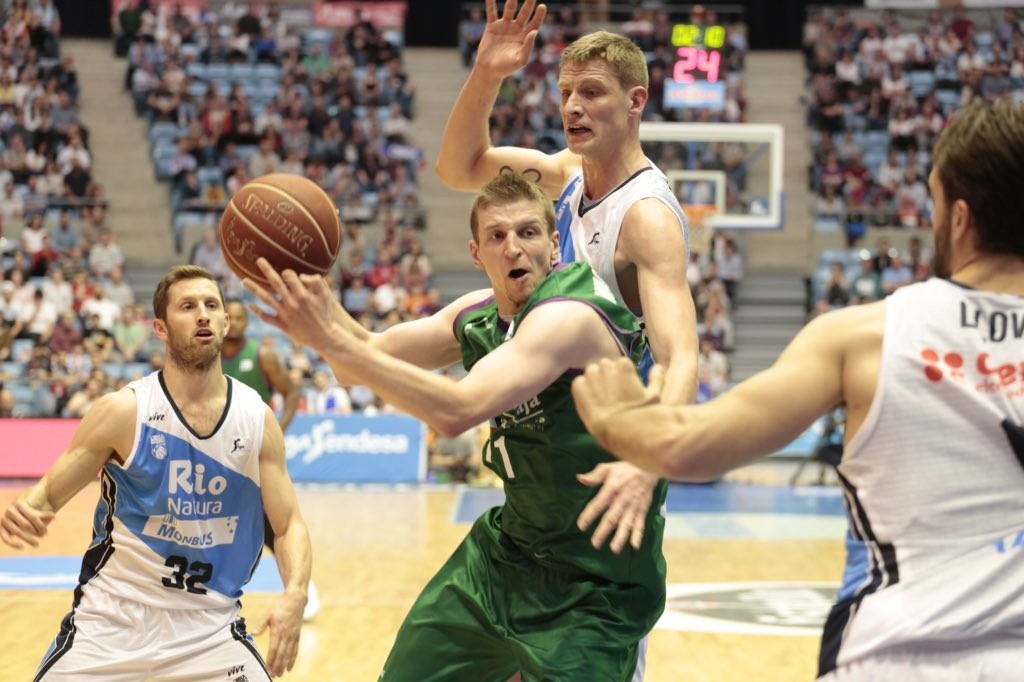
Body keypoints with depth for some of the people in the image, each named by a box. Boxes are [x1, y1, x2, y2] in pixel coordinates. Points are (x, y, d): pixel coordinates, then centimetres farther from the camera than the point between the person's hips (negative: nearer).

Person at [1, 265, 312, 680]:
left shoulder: (258, 419, -3)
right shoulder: (123, 411, -10)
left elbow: (290, 525, 0)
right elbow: (47, 493, -4)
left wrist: (295, 595, -19)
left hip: (211, 624, 2)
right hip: (114, 616, -1)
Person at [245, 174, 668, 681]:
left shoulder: (569, 316, -25)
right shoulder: (478, 315, 2)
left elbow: (457, 411, -37)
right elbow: (365, 360, 6)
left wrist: (333, 340, -36)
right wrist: (323, 309, -16)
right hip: (507, 549, 8)